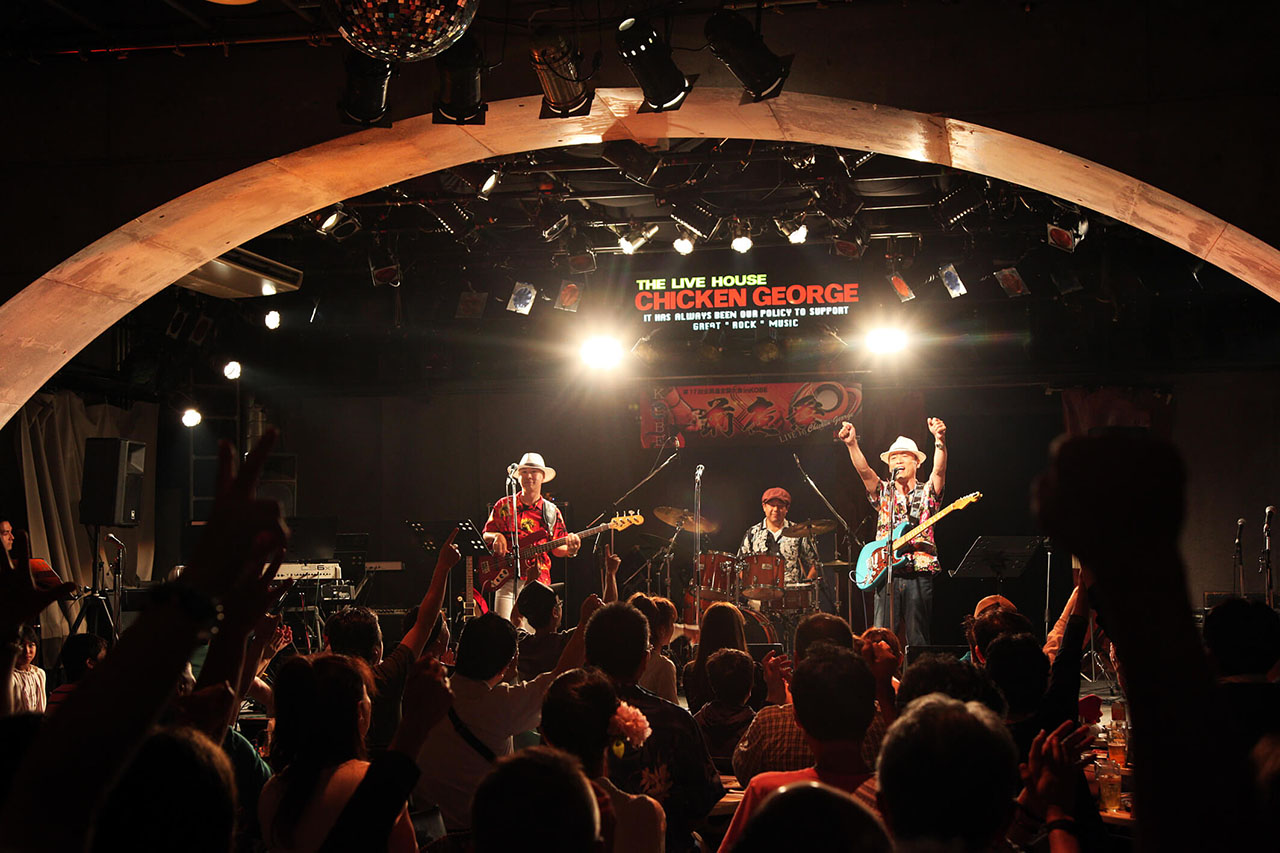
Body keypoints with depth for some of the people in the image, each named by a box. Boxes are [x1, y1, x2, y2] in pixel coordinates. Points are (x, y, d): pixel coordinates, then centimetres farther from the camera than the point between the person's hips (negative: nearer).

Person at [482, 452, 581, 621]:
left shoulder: (551, 512, 12)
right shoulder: (504, 506, 9)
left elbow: (556, 548, 10)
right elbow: (485, 536, 11)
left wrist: (569, 549, -12)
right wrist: (496, 536, -11)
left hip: (539, 582, 1)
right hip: (508, 580, -1)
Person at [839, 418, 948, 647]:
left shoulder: (926, 492, 10)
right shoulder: (883, 492, 14)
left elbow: (939, 470, -9)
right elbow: (864, 471, -2)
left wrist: (940, 440, -28)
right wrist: (852, 444, -20)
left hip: (919, 574, -1)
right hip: (886, 572, 1)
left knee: (917, 640, 1)